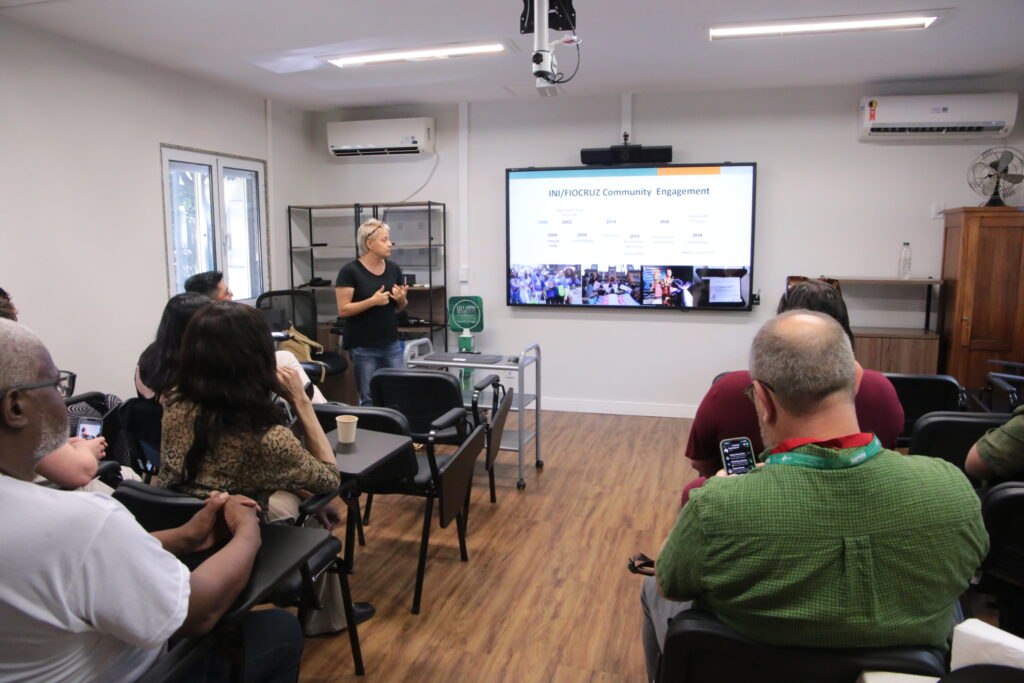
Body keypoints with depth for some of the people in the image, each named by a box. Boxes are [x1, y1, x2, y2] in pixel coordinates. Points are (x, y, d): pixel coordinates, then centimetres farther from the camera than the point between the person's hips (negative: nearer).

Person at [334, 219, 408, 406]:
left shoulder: (393, 269, 6)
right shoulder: (350, 271, -10)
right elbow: (343, 310, -12)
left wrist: (402, 298, -7)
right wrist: (373, 301, -21)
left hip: (391, 344, 5)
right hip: (363, 347, -5)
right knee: (369, 398, 1)